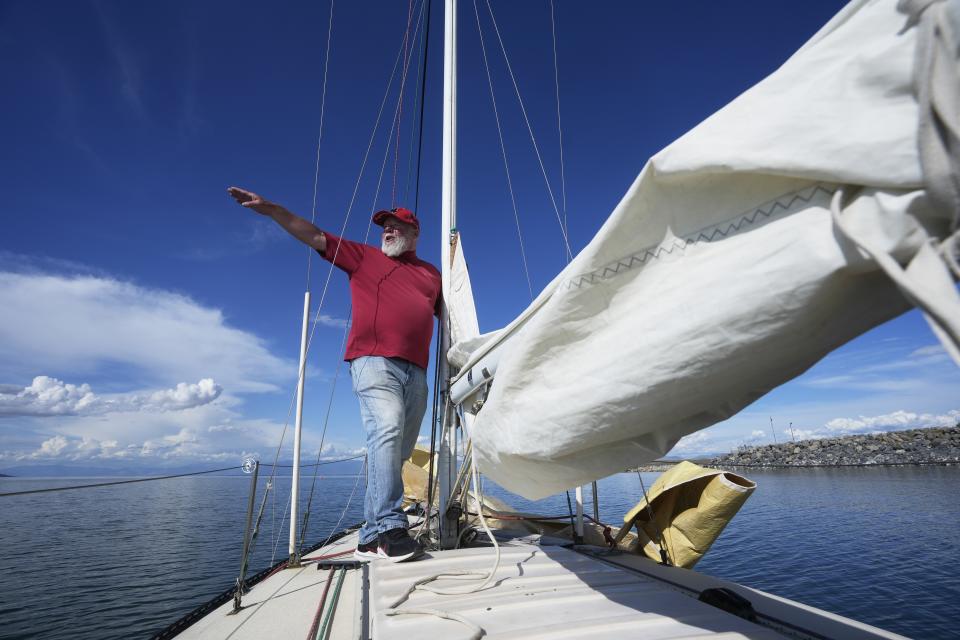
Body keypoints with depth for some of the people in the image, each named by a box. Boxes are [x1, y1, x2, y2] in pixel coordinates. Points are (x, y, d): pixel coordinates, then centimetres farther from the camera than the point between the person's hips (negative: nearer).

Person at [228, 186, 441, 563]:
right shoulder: (363, 256, 18)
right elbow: (313, 235, 14)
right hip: (374, 360, -4)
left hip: (416, 371, 4)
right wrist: (268, 207, 8)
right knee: (386, 433, -25)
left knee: (398, 452, 3)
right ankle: (390, 526, -25)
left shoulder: (431, 274, 25)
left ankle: (372, 536, 12)